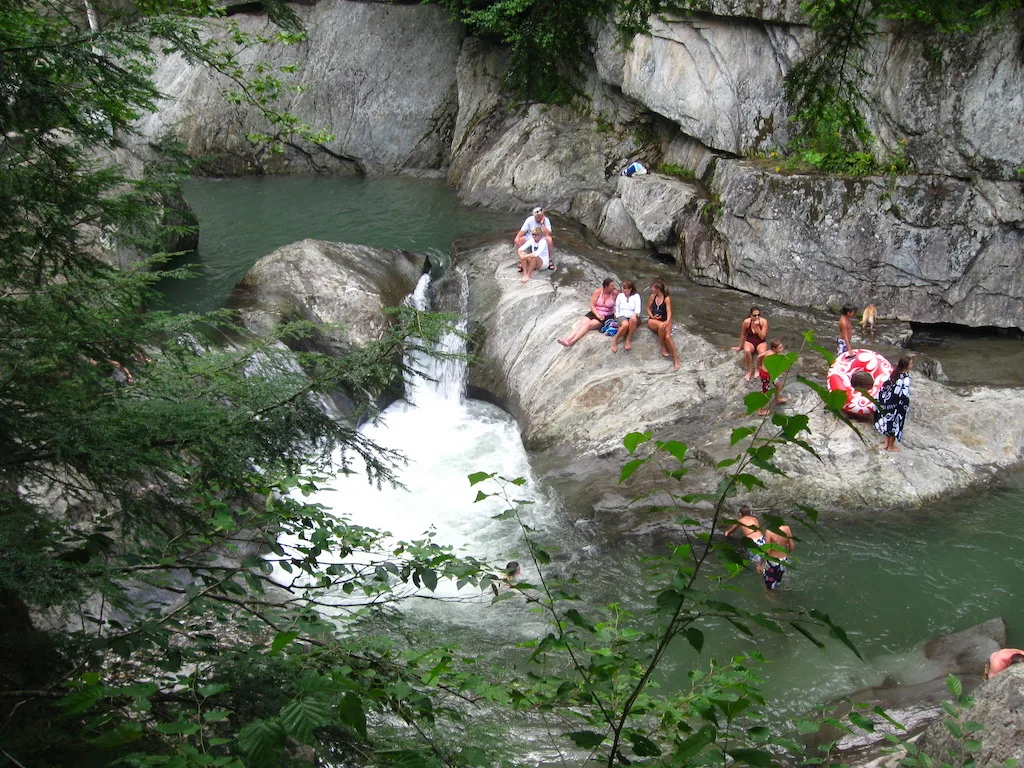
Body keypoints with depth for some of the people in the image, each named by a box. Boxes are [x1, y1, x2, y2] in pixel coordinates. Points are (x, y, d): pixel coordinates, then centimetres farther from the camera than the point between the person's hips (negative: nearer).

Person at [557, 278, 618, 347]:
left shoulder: (615, 293, -7)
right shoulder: (598, 292, -4)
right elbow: (592, 305, -5)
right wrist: (598, 315, -15)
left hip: (605, 317, -4)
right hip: (595, 313, 4)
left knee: (588, 325, -26)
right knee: (581, 323, -22)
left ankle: (571, 342, -42)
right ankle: (567, 339, -40)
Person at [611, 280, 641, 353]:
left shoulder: (636, 296, 4)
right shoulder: (620, 296, 10)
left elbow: (638, 308, -9)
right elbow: (617, 309, 12)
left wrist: (635, 314, -30)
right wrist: (618, 319, -2)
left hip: (632, 317, 0)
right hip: (622, 316, 0)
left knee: (633, 320, -41)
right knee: (625, 324, -39)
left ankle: (628, 340, -27)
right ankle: (615, 340, -21)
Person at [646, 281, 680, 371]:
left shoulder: (667, 299, -7)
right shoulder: (653, 296, 4)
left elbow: (669, 312, -16)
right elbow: (648, 308, 15)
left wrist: (667, 322, -35)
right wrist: (652, 316, -6)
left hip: (664, 321, -2)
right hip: (653, 321, 2)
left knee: (667, 337, -33)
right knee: (661, 326, -38)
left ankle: (675, 358, -28)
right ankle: (662, 346, -18)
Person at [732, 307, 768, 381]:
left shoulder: (764, 322, -16)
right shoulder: (746, 322, -14)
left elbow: (762, 337, -18)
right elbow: (743, 335, 2)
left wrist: (757, 326, -28)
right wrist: (740, 347, 11)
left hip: (761, 342, 0)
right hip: (750, 342, 0)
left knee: (762, 352, -36)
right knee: (747, 351, -36)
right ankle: (749, 371, -16)